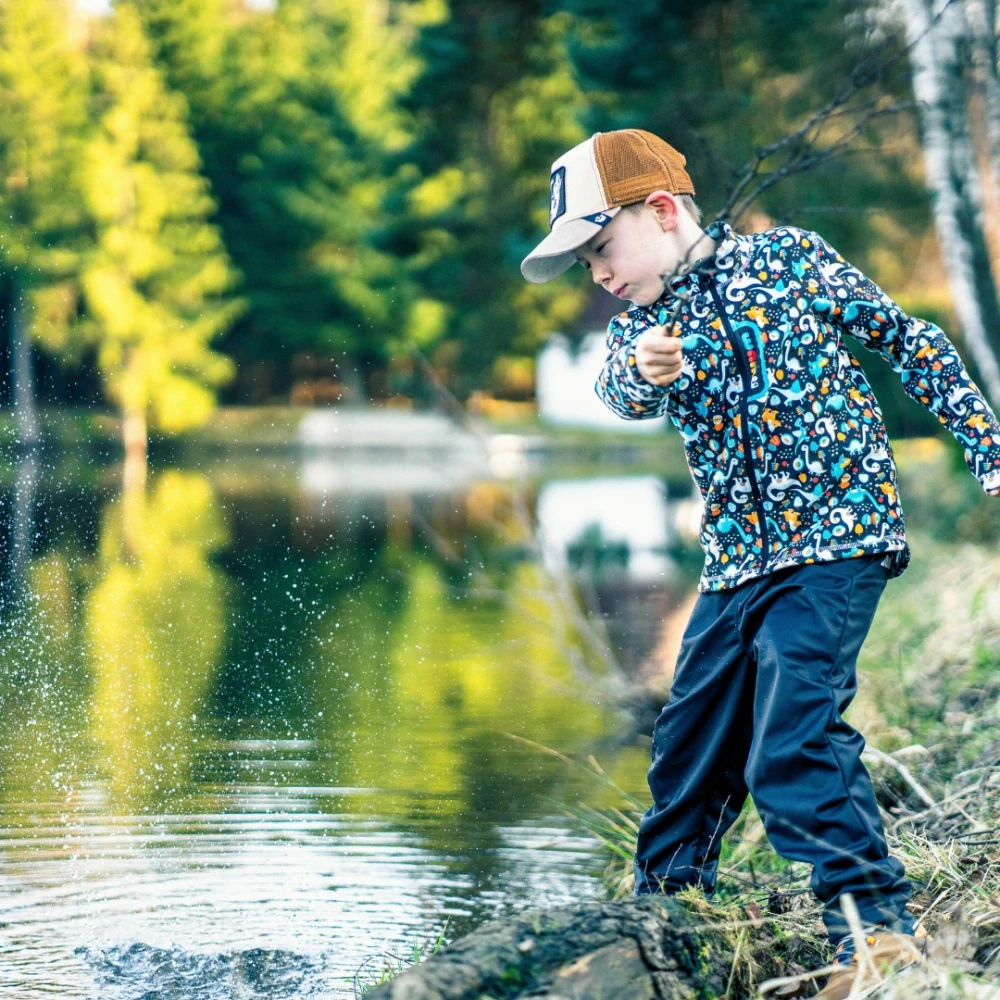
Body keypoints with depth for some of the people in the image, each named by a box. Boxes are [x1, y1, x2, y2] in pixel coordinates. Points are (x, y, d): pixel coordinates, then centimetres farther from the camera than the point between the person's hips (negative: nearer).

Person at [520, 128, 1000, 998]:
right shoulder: (642, 326, 9)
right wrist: (643, 371, -39)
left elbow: (910, 341, 7)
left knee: (792, 737, -22)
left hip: (838, 539, -6)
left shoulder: (789, 259, 0)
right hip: (737, 564, 6)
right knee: (690, 744, 14)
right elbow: (619, 393, -14)